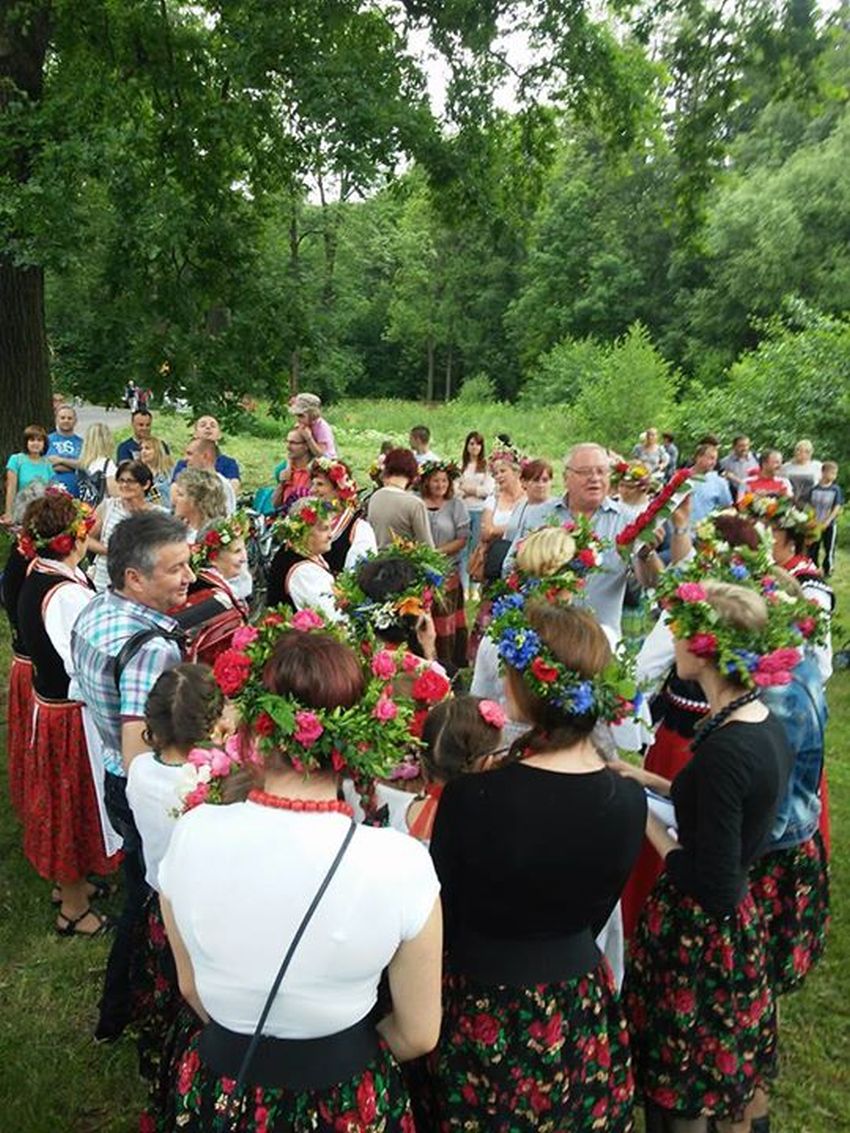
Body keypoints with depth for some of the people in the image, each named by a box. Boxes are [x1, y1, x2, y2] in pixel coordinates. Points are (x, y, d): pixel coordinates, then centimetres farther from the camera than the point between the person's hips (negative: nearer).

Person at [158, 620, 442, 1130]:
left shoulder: (193, 836, -21)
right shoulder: (402, 863, -27)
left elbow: (192, 988, -3)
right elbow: (418, 1035, -11)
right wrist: (339, 1050, 7)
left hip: (220, 1090, 1)